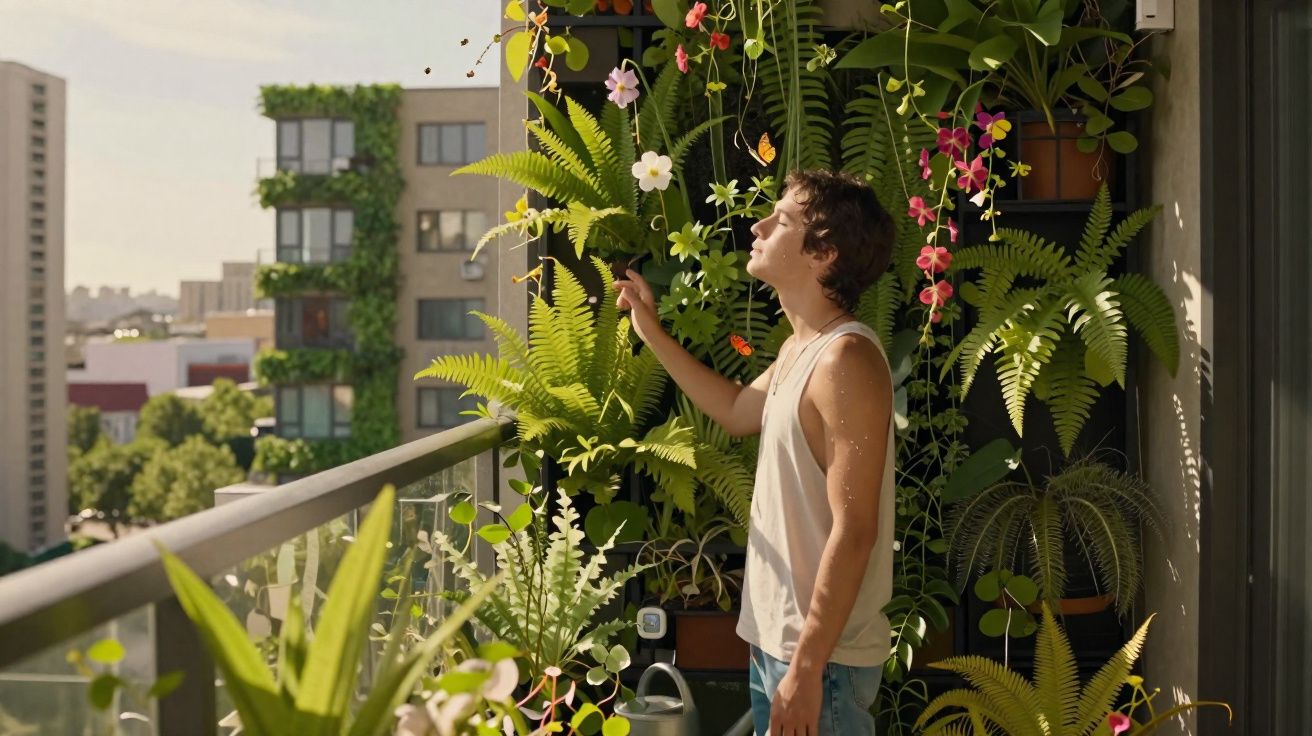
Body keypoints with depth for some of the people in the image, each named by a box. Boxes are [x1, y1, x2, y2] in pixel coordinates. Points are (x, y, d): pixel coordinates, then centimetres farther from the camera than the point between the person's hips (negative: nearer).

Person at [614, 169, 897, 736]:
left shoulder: (845, 359, -22)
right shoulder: (800, 349, 8)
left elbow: (854, 532, -24)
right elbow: (738, 411, 29)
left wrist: (807, 668, -23)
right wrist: (652, 334, 23)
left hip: (820, 654, -9)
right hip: (777, 639, 9)